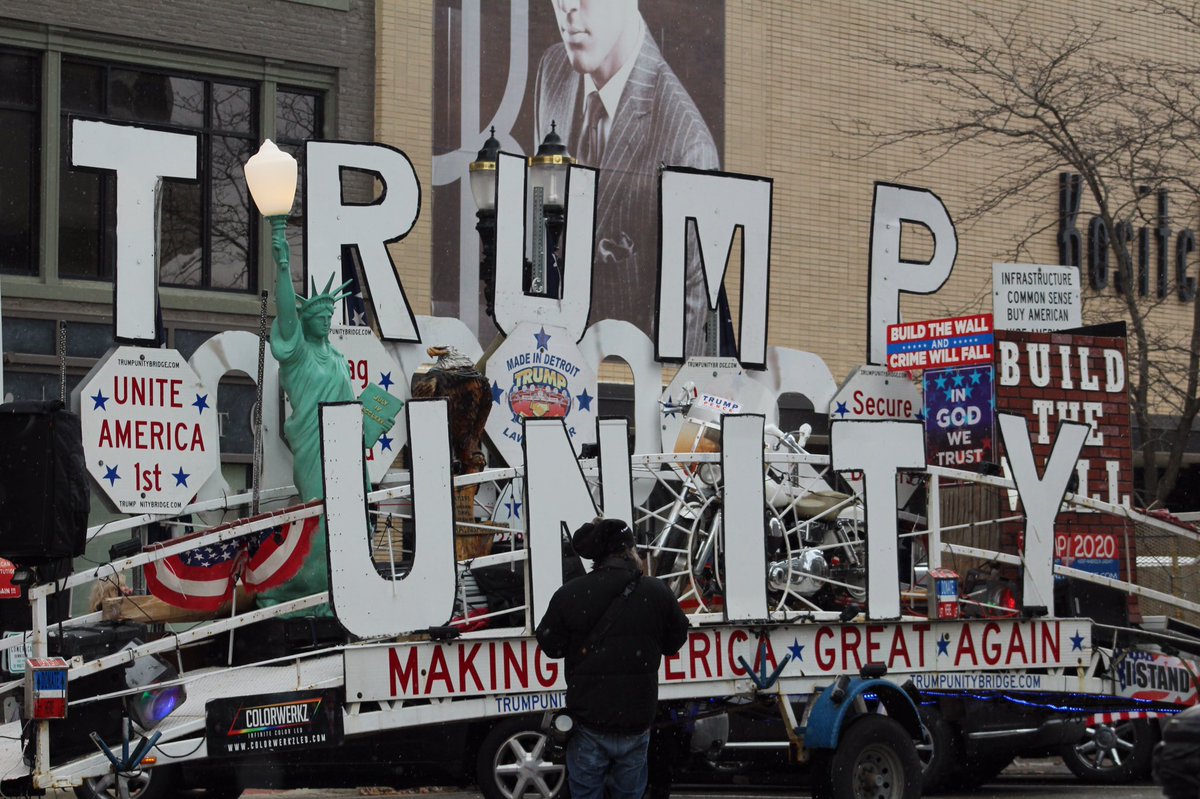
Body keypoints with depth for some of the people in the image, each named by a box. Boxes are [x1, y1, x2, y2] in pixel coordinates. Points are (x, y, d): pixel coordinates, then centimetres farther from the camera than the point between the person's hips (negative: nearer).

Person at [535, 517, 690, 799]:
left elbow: (551, 646, 0)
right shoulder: (657, 592, -6)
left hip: (589, 724, -1)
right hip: (635, 724, 1)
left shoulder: (569, 595, -9)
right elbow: (674, 642, 6)